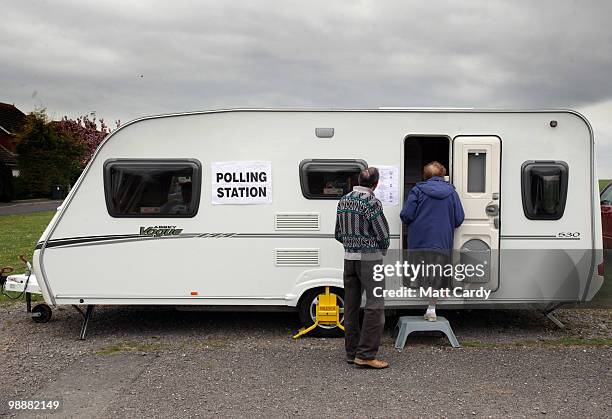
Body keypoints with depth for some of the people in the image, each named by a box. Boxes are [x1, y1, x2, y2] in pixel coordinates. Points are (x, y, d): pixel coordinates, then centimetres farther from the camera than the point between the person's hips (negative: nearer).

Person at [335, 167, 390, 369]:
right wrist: (383, 250, 8)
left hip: (349, 258, 7)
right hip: (370, 259, -7)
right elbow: (383, 234, -11)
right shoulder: (371, 202, -14)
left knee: (351, 305, 11)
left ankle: (352, 352, 16)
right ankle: (365, 354, -8)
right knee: (375, 305, -4)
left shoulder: (343, 200, 9)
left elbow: (339, 234, 15)